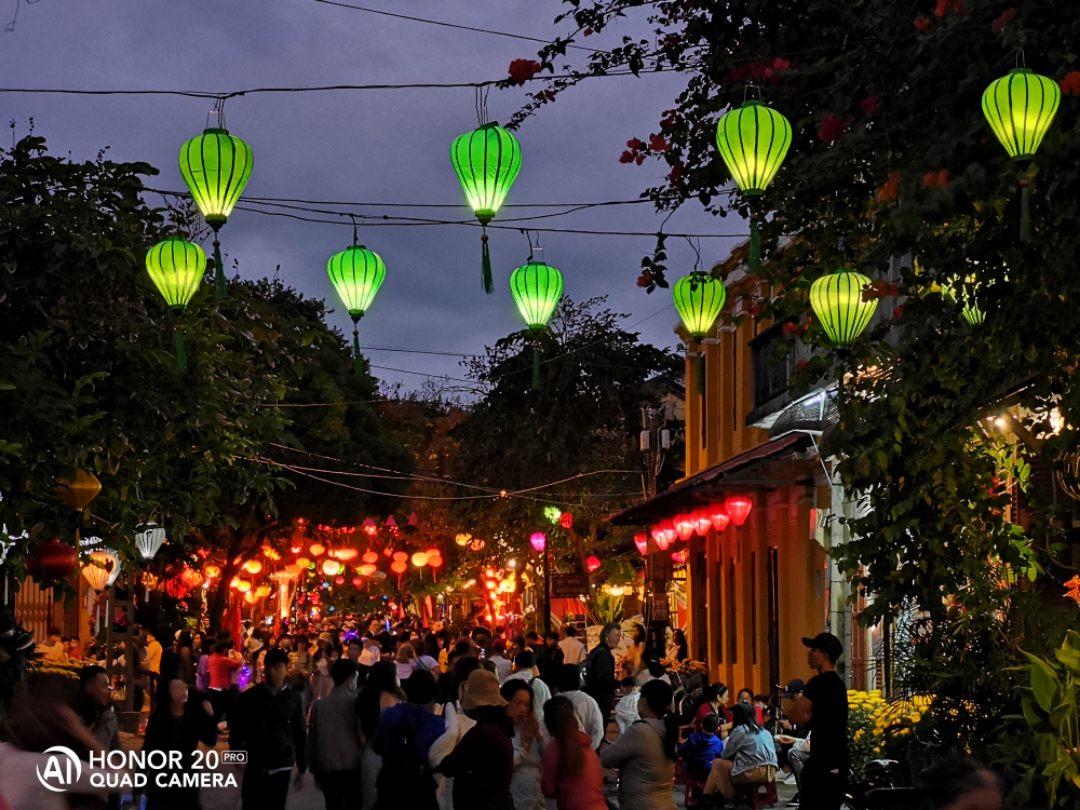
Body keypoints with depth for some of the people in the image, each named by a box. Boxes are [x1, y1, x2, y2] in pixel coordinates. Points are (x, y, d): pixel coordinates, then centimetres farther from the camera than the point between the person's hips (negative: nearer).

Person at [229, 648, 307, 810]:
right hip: (255, 766, -1)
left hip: (282, 767, 1)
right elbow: (237, 728, -1)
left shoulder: (294, 699, 3)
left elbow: (300, 734, 7)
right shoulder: (250, 696, -2)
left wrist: (301, 767, 7)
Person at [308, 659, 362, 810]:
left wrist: (314, 769, 16)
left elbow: (312, 739, 7)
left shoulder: (318, 705, 4)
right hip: (352, 766, -3)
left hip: (327, 767, 3)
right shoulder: (356, 702, -5)